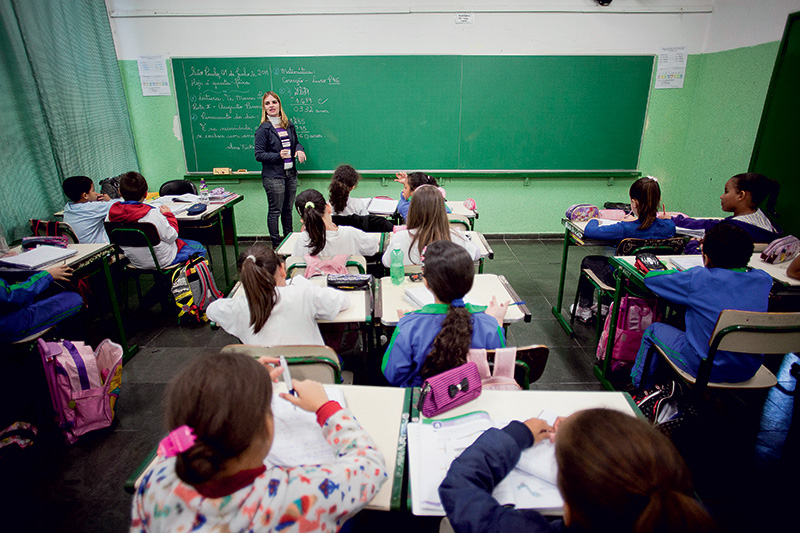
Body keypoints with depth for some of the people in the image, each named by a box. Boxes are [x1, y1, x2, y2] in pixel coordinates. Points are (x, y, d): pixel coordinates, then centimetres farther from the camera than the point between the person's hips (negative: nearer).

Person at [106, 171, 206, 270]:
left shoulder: (111, 214, -13)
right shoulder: (152, 214, -33)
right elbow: (171, 237, -21)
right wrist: (169, 215, -5)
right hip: (162, 261, -7)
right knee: (199, 248, 16)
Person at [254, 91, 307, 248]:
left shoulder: (289, 125, 10)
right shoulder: (263, 129, -8)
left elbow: (296, 142, 25)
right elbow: (259, 155, -10)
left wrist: (300, 149, 1)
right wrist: (278, 155, -23)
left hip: (291, 174, 6)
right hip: (273, 177, -6)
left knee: (288, 209, 15)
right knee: (275, 211, 2)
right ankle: (276, 245, 12)